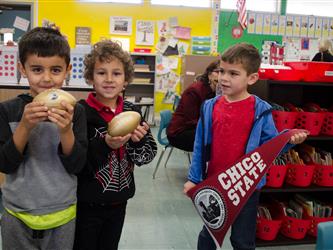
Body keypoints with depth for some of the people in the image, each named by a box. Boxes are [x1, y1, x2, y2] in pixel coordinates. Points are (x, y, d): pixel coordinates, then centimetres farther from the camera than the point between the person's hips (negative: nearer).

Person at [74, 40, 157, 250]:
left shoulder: (131, 111, -1)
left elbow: (148, 156, 1)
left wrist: (139, 140, -18)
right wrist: (105, 144, -32)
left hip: (118, 201, 4)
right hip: (87, 203, -4)